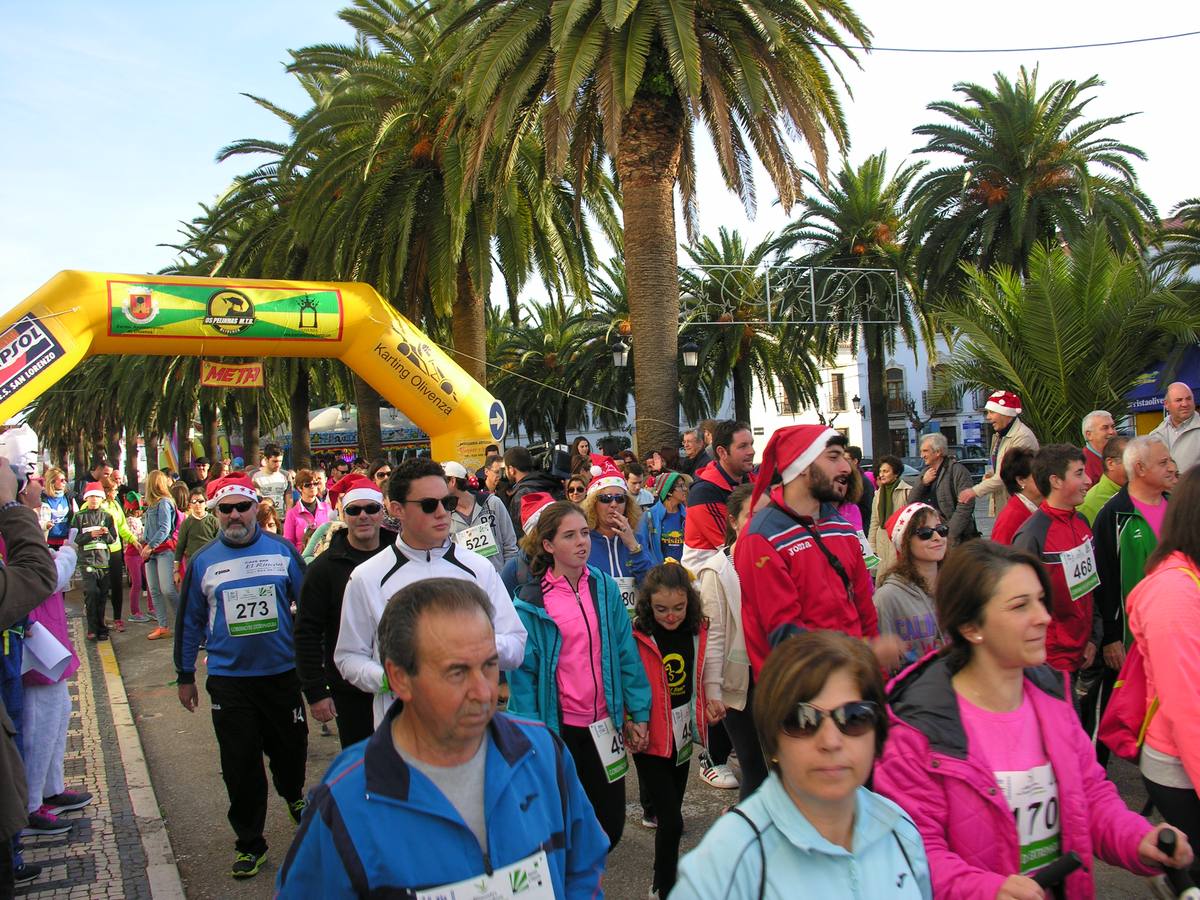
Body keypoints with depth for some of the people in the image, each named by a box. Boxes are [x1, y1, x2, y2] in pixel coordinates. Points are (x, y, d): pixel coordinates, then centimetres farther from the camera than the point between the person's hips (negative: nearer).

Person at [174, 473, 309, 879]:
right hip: (229, 680, 0)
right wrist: (185, 676, 10)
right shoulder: (203, 562, 0)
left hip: (282, 673, 0)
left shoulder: (282, 550, -2)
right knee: (240, 766, 5)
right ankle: (249, 843, 22)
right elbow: (190, 622, 7)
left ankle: (293, 796, 47)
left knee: (290, 747, 14)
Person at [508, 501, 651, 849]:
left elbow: (626, 652, 3)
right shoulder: (531, 602, -9)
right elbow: (523, 672, -8)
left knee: (610, 825, 9)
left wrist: (639, 714, 2)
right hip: (558, 728, -3)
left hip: (604, 724, 3)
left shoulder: (604, 587, 1)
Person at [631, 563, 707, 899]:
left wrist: (700, 722, 11)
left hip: (682, 735, 5)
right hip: (651, 740, -5)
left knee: (671, 815, 19)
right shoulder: (637, 636, -20)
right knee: (671, 821, -6)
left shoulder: (697, 631, -3)